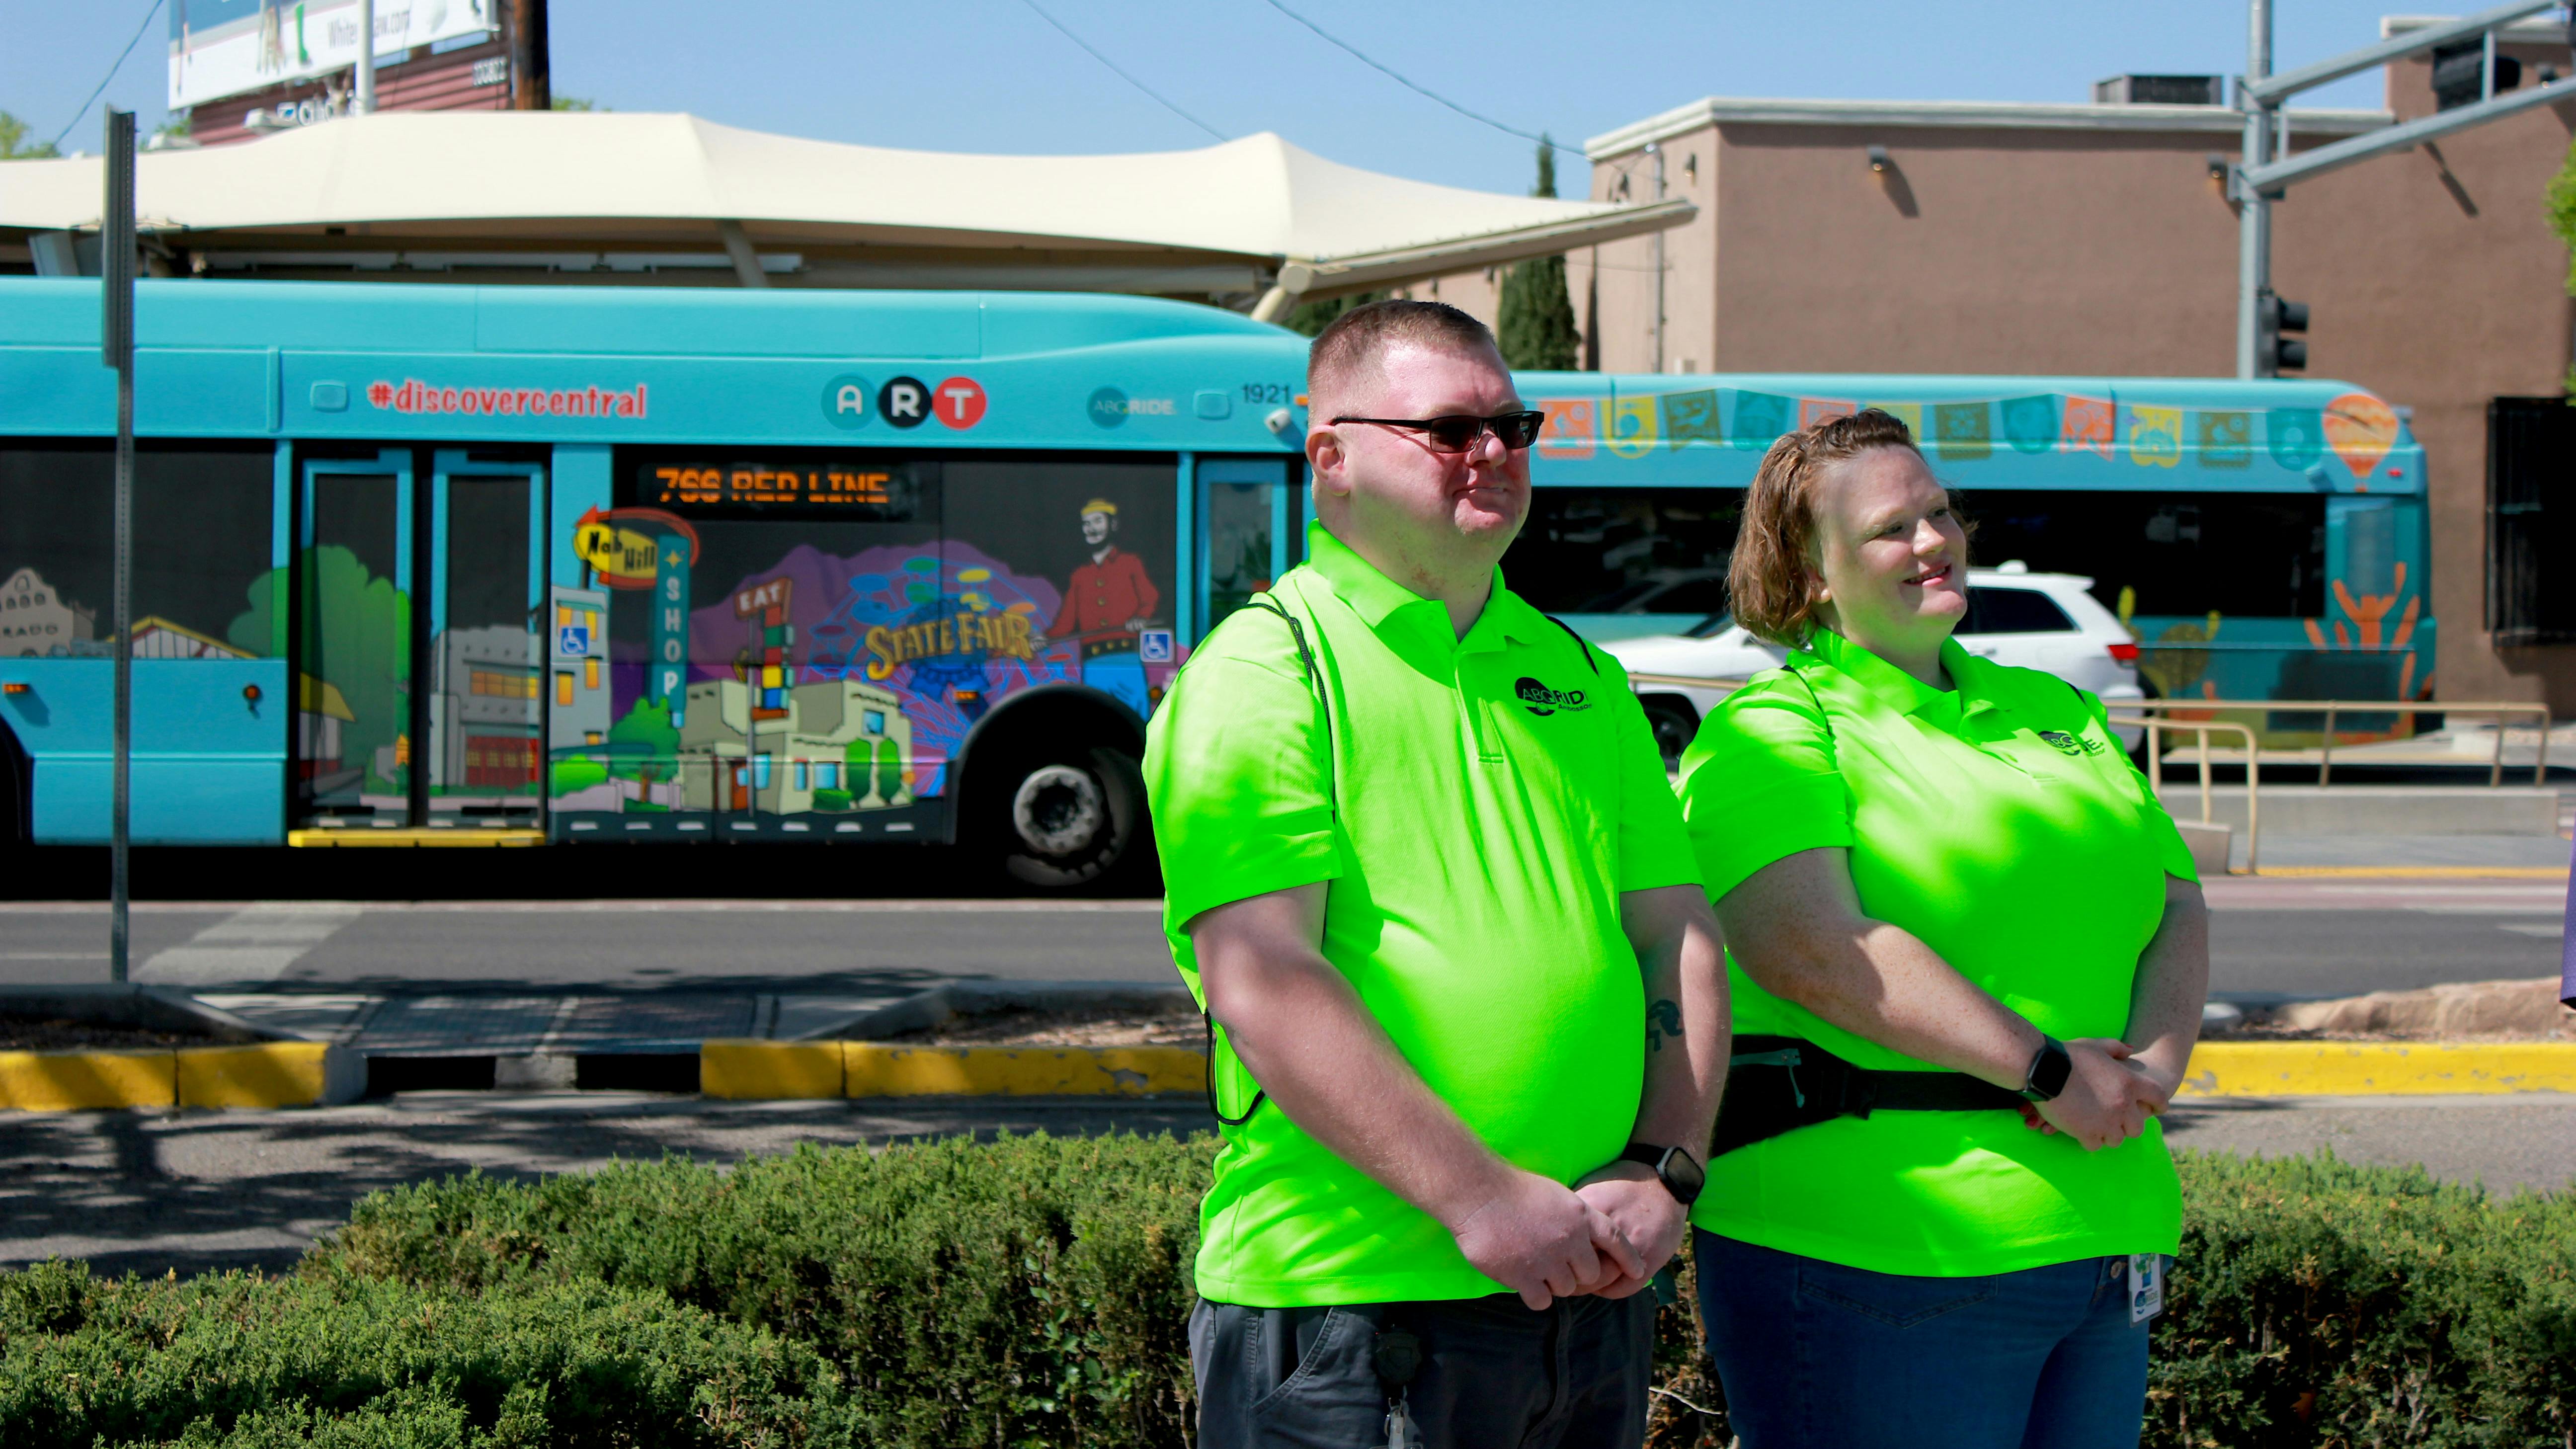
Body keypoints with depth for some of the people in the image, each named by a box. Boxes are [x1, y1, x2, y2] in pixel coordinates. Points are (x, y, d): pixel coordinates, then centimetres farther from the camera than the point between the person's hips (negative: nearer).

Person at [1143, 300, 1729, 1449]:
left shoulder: (1580, 677, 17)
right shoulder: (1260, 672, -5)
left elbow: (1681, 936, 13)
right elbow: (1260, 979, -16)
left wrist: (1661, 1173, -3)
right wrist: (1480, 1199, -20)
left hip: (1591, 1293, 6)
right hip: (1345, 1301, -6)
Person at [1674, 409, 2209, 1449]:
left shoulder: (2054, 712, 20)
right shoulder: (1770, 730, -3)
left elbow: (2179, 911, 16)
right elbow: (1811, 943, -18)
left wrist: (2154, 1063, -6)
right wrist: (2043, 1070, -18)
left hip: (2103, 1238, 7)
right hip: (1878, 1248, -7)